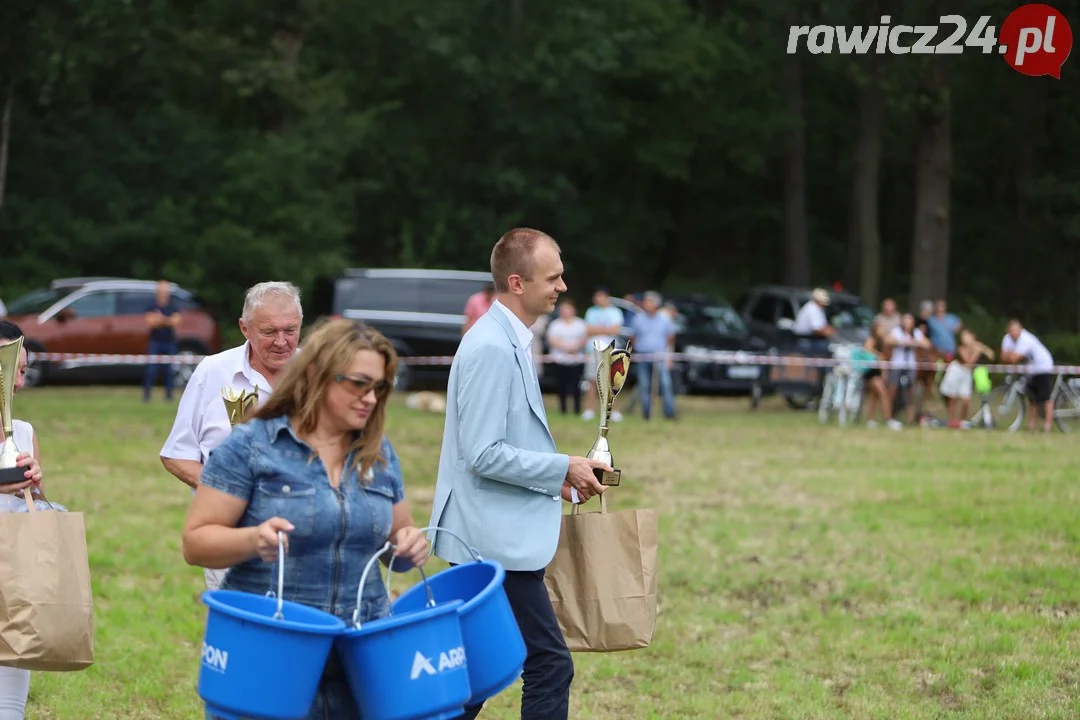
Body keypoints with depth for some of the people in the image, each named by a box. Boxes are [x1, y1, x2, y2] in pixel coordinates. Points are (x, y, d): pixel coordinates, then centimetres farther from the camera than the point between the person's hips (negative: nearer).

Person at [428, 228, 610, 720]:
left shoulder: (506, 341, 13)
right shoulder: (492, 349, -18)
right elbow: (484, 455, -22)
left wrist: (555, 477, 12)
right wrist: (563, 470, -14)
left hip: (491, 538, 10)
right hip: (498, 541, -10)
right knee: (550, 665, -7)